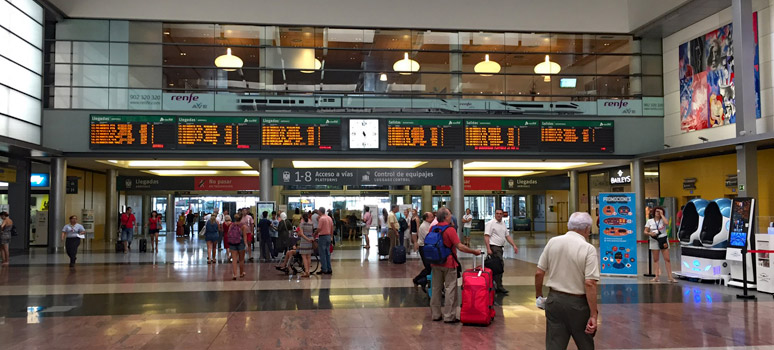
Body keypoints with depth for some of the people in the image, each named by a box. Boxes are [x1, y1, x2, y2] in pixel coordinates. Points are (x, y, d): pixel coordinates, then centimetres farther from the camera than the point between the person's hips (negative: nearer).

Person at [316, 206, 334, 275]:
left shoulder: (321, 218, -14)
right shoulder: (329, 218, 10)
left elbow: (319, 229, -16)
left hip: (322, 237, -8)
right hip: (328, 236, 8)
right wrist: (331, 237, 20)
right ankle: (329, 269, 13)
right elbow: (332, 228, 14)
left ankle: (324, 269, -1)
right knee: (328, 253, 12)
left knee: (322, 254, -2)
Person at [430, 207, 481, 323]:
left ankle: (436, 314, 19)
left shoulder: (433, 228, 4)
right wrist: (474, 252, -11)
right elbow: (460, 246, -21)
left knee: (436, 288, 13)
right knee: (450, 289, 2)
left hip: (435, 264, 6)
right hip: (449, 264, -6)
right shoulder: (450, 230, -16)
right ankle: (449, 316, 3)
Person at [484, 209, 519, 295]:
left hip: (500, 247, 8)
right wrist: (488, 249, -22)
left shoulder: (503, 224, 17)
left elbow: (507, 236, 20)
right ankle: (499, 287, -11)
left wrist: (514, 245, 9)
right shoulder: (490, 223, -8)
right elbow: (486, 236, -13)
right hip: (494, 247, -8)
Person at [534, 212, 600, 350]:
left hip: (554, 300, 3)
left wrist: (538, 296, 16)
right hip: (577, 303, -3)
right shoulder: (588, 249, -13)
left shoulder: (552, 242, -1)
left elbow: (539, 273, 1)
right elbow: (590, 283, -19)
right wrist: (593, 315, -16)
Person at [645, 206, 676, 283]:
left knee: (667, 259, -4)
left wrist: (661, 214, -12)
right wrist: (650, 233, -17)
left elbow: (666, 223, -22)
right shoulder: (650, 221, 6)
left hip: (663, 240, -1)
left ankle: (670, 276, -2)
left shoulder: (663, 220, 3)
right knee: (655, 259, 4)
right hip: (654, 241, 1)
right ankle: (657, 276, 8)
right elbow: (645, 231, 4)